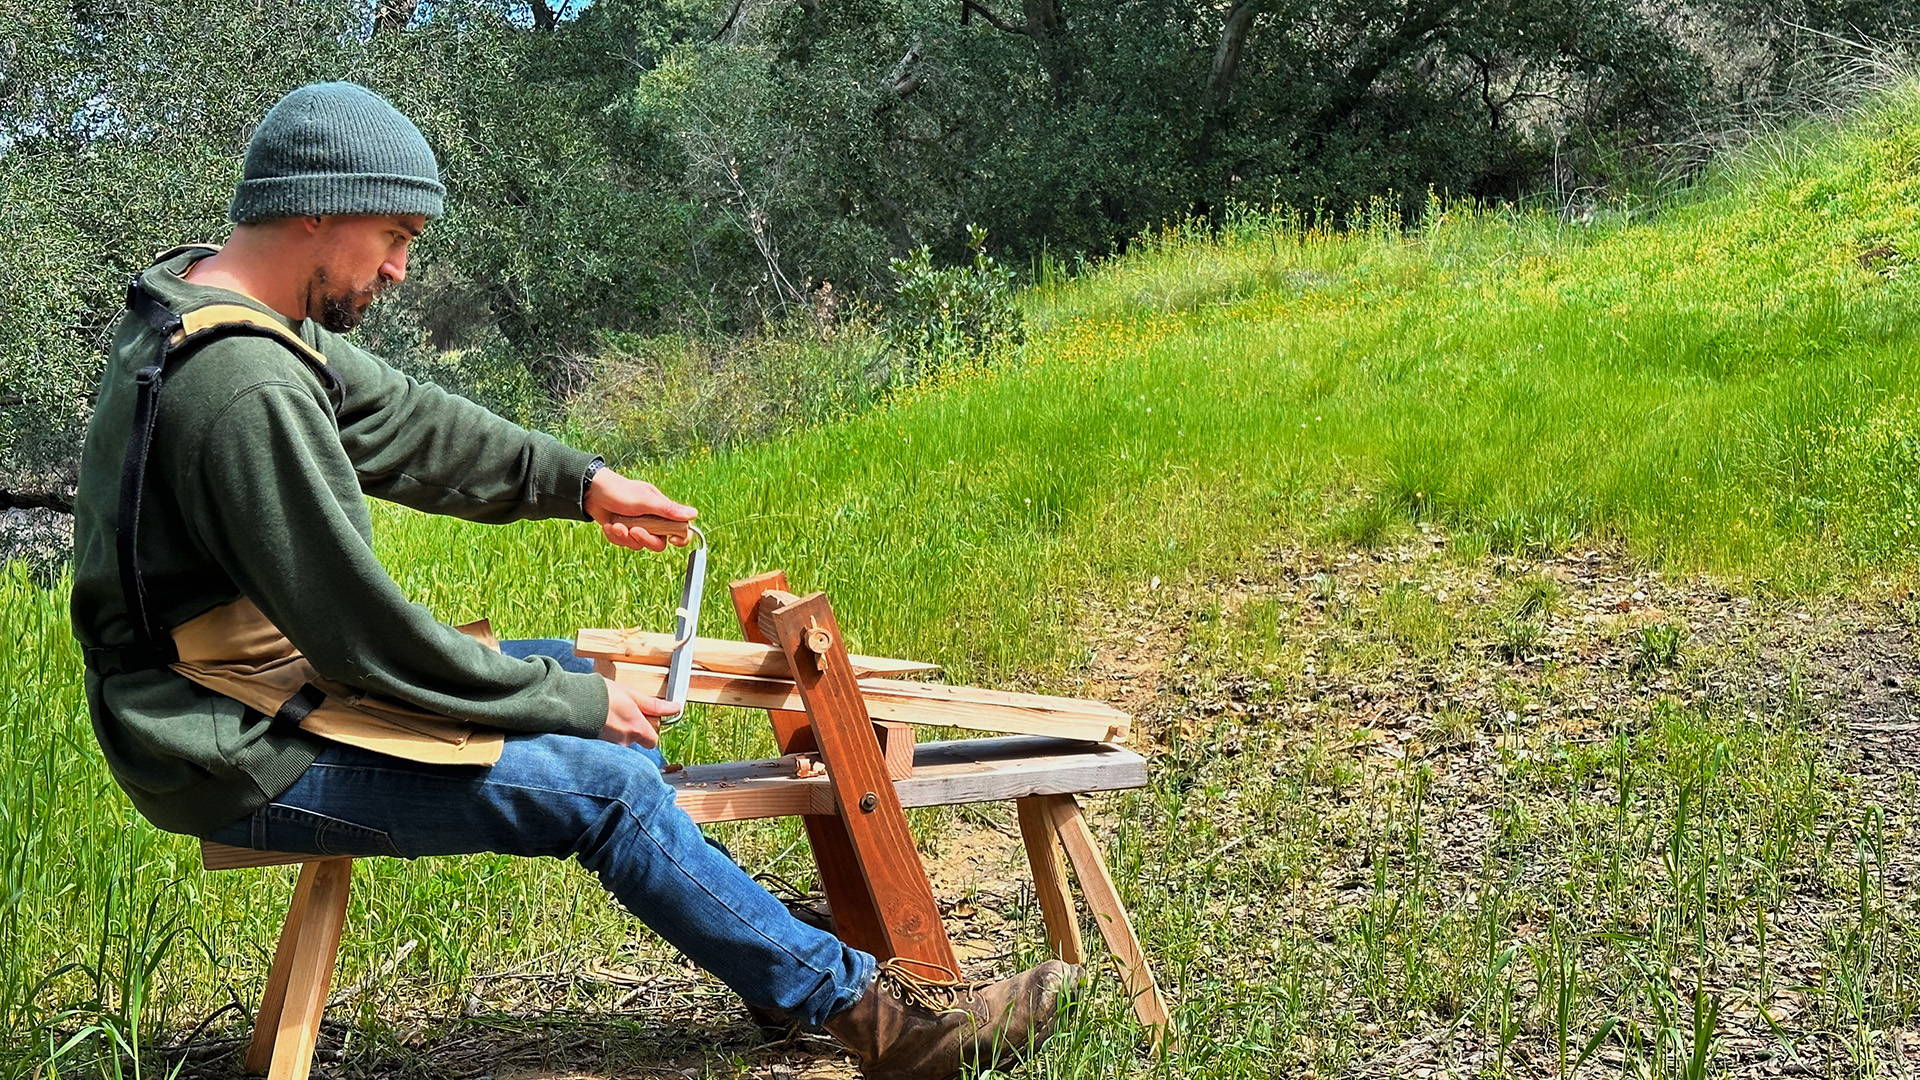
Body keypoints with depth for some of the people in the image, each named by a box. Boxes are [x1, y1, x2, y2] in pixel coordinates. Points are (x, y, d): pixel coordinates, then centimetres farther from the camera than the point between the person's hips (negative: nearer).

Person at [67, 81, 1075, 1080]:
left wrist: (576, 480, 7)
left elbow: (398, 417, 14)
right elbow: (364, 636, -25)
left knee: (580, 677, 14)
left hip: (267, 676, 11)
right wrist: (574, 704, -14)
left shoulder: (206, 295, 4)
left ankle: (779, 951, 23)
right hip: (245, 758, -11)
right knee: (605, 783, -14)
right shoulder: (245, 388, -28)